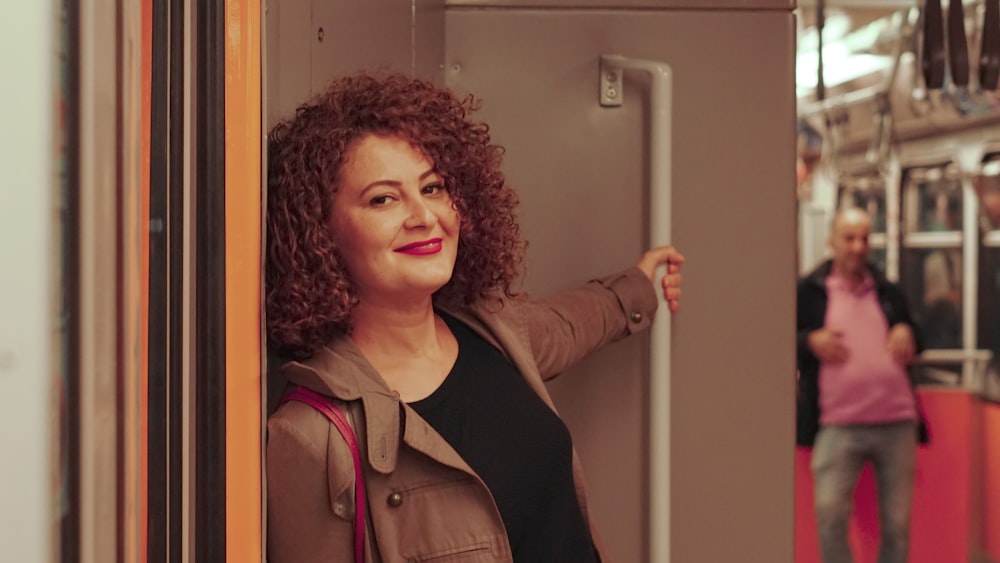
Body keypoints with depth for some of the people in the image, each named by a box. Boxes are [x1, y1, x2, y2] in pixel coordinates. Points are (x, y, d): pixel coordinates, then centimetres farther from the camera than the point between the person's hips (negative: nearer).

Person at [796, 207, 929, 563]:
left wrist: (908, 335, 5)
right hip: (838, 424, -3)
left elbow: (911, 337, 28)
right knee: (830, 513, -12)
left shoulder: (889, 293, 18)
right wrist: (810, 341, -12)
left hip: (897, 422, 3)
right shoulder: (807, 292, 6)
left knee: (897, 521, 4)